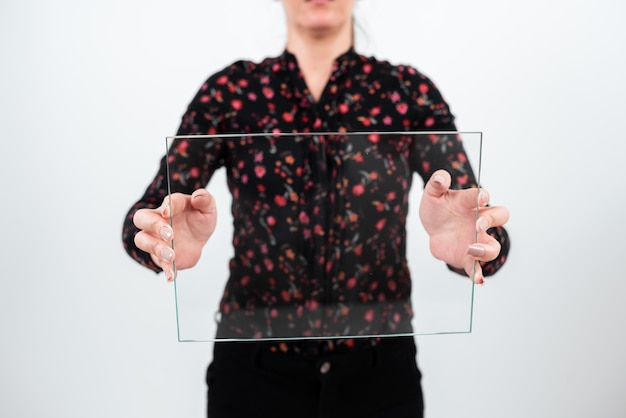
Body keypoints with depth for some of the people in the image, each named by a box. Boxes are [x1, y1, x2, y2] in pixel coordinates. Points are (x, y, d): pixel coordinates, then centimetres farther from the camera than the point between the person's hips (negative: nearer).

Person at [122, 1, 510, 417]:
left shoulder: (409, 91, -2)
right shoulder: (230, 91, -2)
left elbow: (476, 222, -11)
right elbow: (145, 216, -9)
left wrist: (470, 244, -34)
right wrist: (167, 241, -32)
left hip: (378, 371, 1)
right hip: (254, 371, 0)